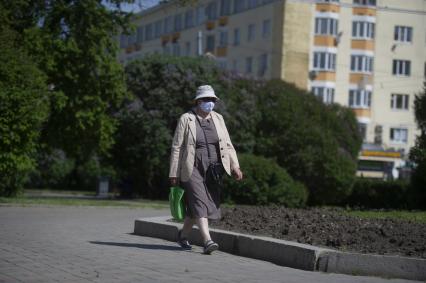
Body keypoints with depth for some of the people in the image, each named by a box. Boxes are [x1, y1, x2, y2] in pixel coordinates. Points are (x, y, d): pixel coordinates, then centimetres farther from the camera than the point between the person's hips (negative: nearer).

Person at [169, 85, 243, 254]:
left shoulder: (218, 119, 10)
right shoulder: (186, 119, -3)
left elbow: (227, 145, 9)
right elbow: (176, 147, -2)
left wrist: (235, 166, -4)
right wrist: (174, 174, -5)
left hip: (213, 169, 5)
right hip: (192, 169, -4)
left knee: (198, 206, 8)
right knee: (199, 203, -15)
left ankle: (183, 234, 29)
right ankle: (207, 241, -23)